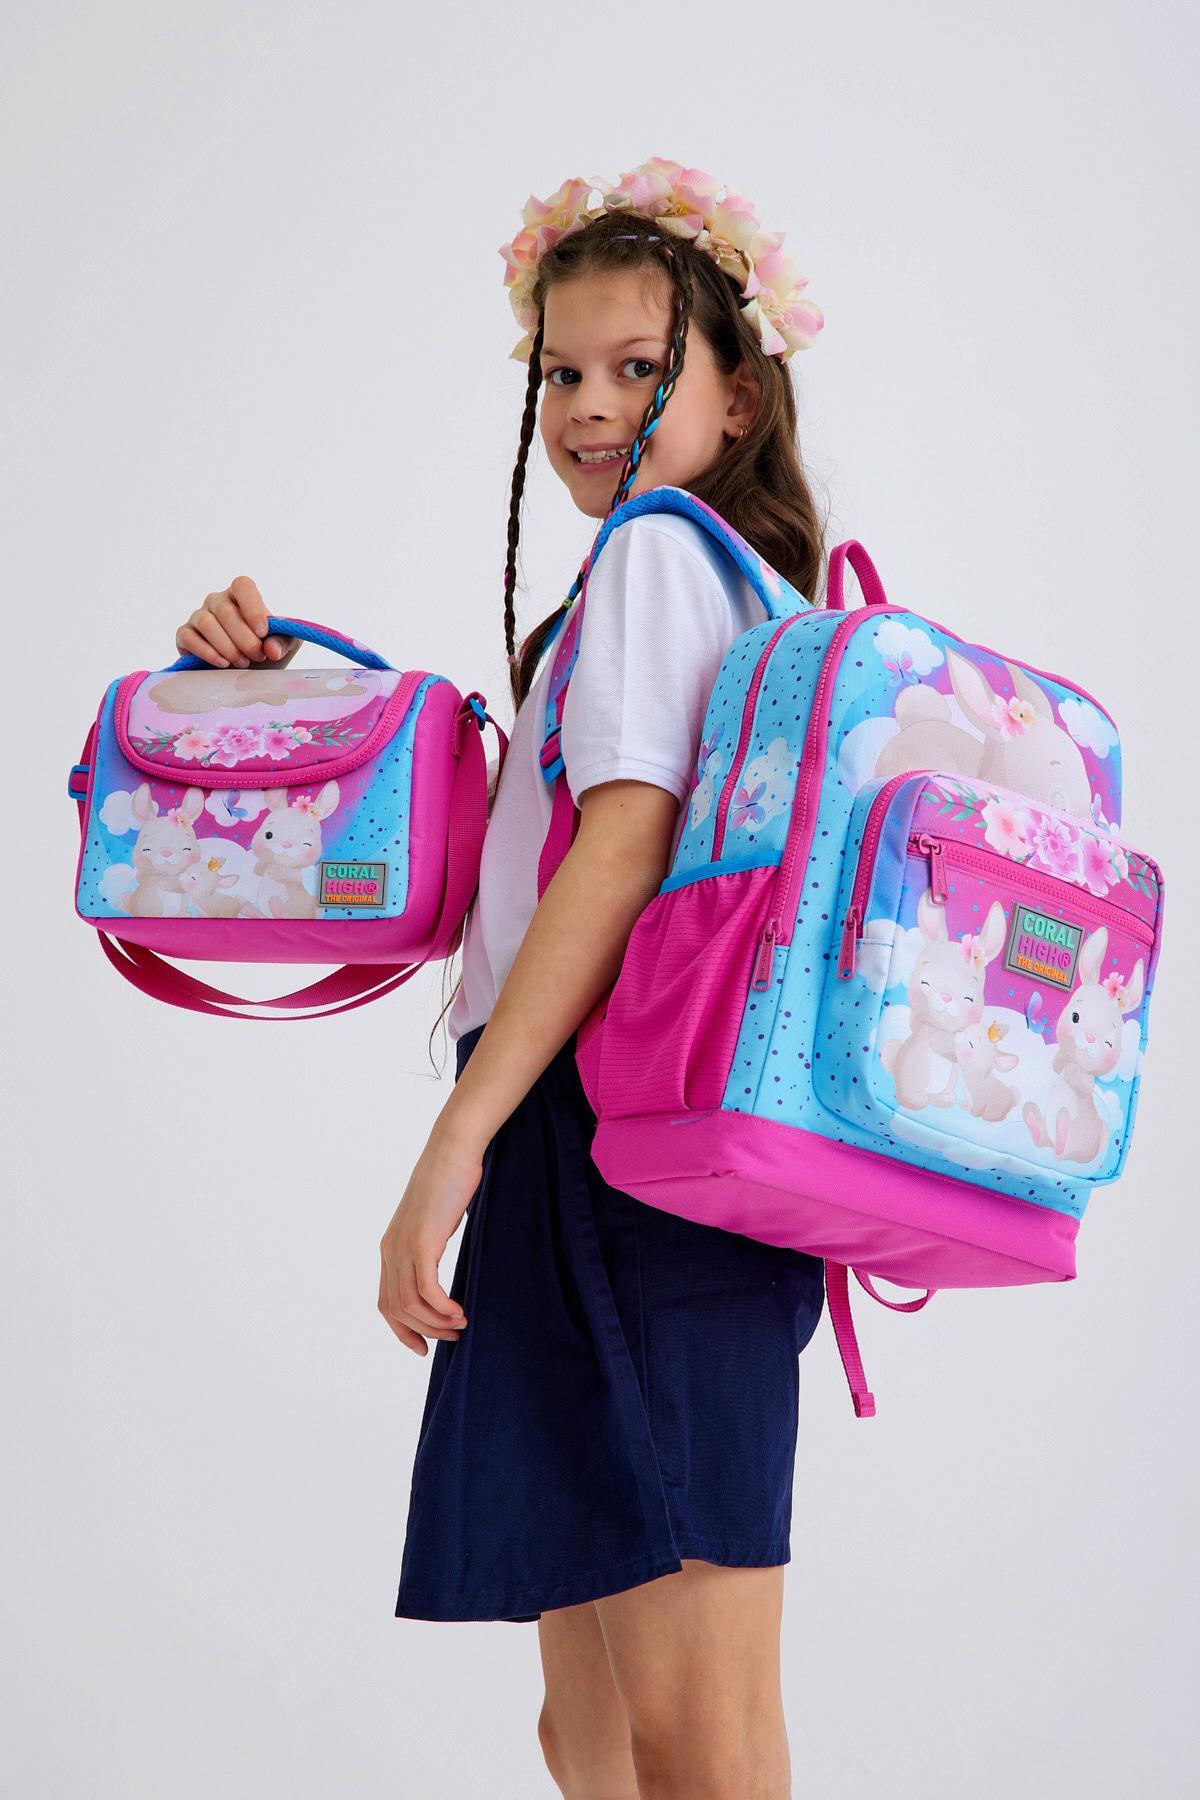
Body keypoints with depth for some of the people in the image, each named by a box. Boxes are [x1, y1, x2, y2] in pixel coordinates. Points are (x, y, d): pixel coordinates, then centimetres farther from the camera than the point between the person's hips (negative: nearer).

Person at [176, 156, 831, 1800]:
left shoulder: (653, 552, -4)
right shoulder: (744, 588, 24)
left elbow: (622, 851, -16)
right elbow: (491, 846, 28)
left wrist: (454, 1144, -19)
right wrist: (291, 680, 17)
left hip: (623, 1134, -10)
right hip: (654, 1155, 10)